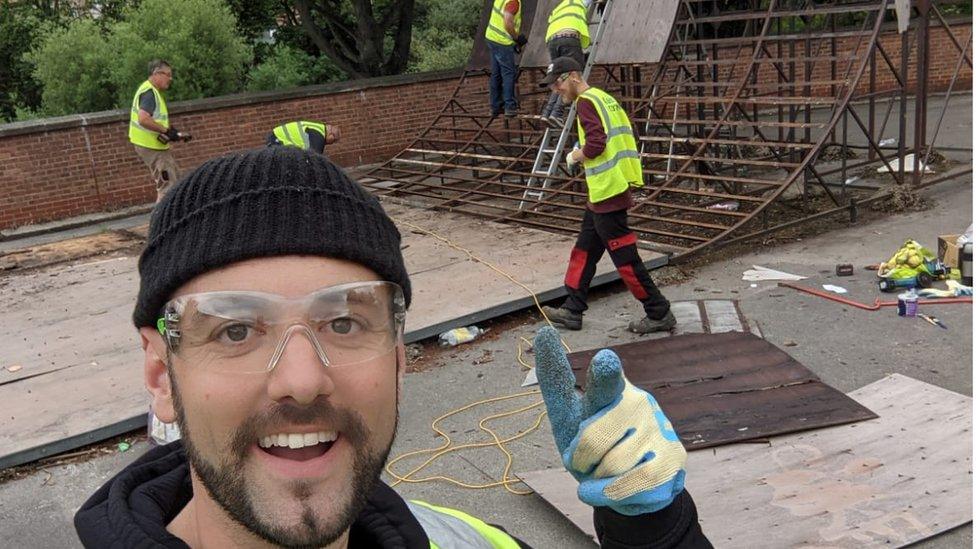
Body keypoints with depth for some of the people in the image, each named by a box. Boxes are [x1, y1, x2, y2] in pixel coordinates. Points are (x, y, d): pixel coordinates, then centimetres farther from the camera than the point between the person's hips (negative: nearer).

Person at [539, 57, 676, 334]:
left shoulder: (586, 102, -12)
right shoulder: (604, 98, 17)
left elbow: (596, 143, -24)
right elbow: (623, 137, 16)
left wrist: (577, 155, -5)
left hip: (607, 192, -10)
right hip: (605, 191, 10)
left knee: (625, 257, -2)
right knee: (584, 251, 16)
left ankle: (659, 314, 6)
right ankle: (572, 311, 25)